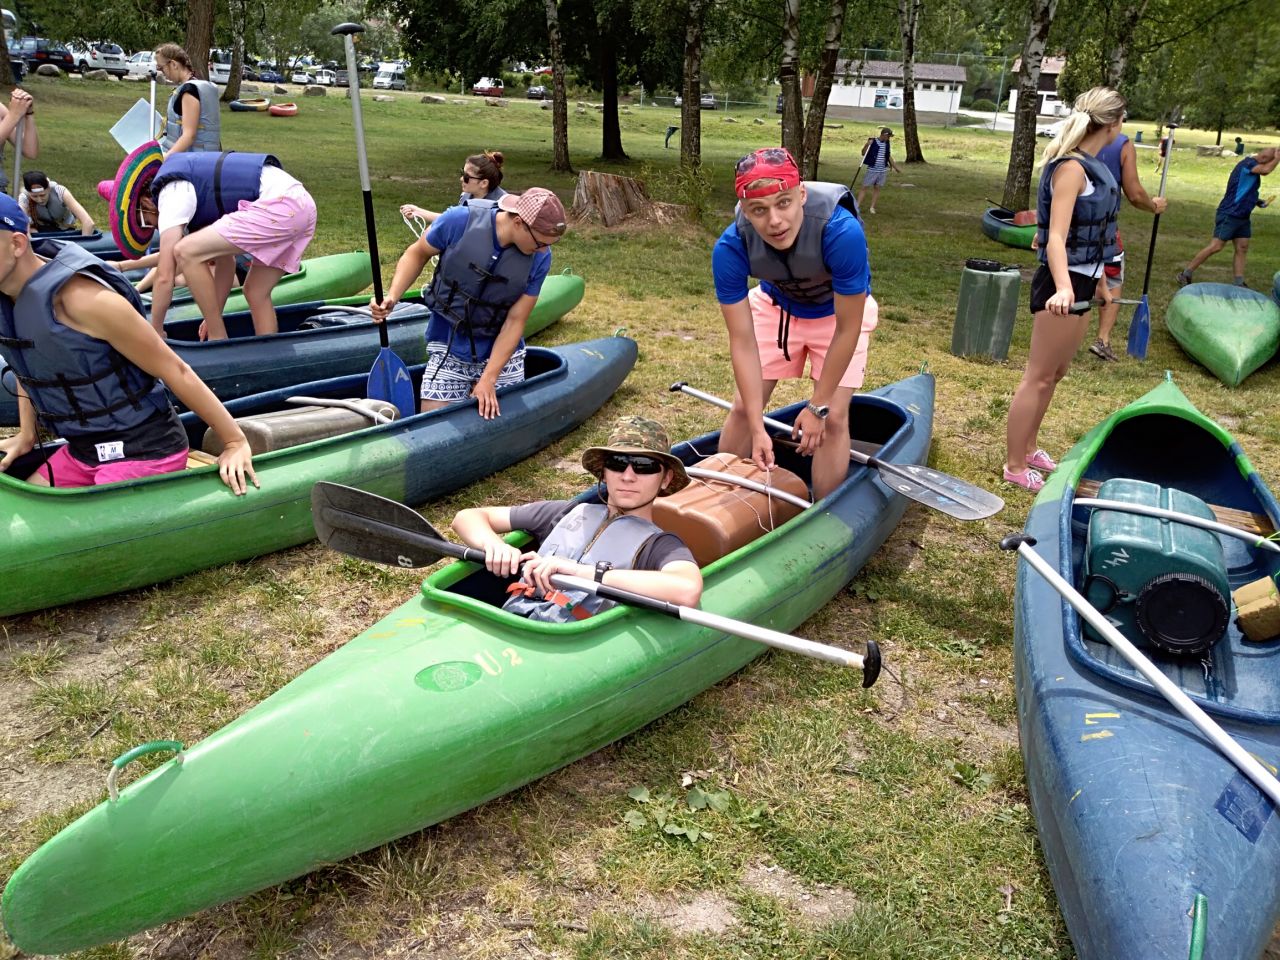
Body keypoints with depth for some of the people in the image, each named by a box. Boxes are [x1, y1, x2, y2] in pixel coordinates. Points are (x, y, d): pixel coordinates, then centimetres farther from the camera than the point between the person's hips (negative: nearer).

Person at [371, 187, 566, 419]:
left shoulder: (540, 258, -15)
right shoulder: (460, 221, -19)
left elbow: (515, 321, -13)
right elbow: (417, 254, -2)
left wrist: (488, 379, -17)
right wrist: (392, 296, -17)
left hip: (502, 350, 1)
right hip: (448, 346, -1)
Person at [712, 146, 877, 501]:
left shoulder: (843, 232, -40)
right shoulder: (730, 249, -32)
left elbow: (847, 330, -28)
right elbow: (742, 342, -26)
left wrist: (818, 406, -21)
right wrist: (757, 429, -28)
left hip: (839, 312, -2)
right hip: (774, 307, 2)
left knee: (834, 417, -11)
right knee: (743, 408, -1)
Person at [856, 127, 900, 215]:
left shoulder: (886, 143, 9)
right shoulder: (873, 141, -9)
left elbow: (889, 156, 20)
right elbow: (863, 153, -8)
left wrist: (895, 167, 24)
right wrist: (867, 144, -25)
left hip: (883, 171, 5)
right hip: (872, 170, -5)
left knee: (877, 188, 7)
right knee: (864, 187, -4)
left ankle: (872, 207, 12)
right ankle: (857, 206, -2)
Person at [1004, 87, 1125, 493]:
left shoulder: (1093, 166, 11)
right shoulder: (1072, 167, -17)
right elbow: (1056, 237, -27)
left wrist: (1098, 282, 28)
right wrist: (1063, 288, -42)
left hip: (1082, 281, 10)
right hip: (1064, 284, -10)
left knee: (1054, 374, 17)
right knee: (1039, 377, -3)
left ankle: (1027, 448, 30)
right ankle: (1015, 465, 6)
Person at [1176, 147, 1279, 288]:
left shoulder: (1253, 166, 16)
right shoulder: (1248, 163, -12)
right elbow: (1266, 169, -30)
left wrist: (1257, 201, 11)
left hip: (1242, 216, 10)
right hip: (1229, 215, -10)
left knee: (1242, 248, 3)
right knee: (1216, 247, -11)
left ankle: (1239, 283, 3)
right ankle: (1184, 275, -6)